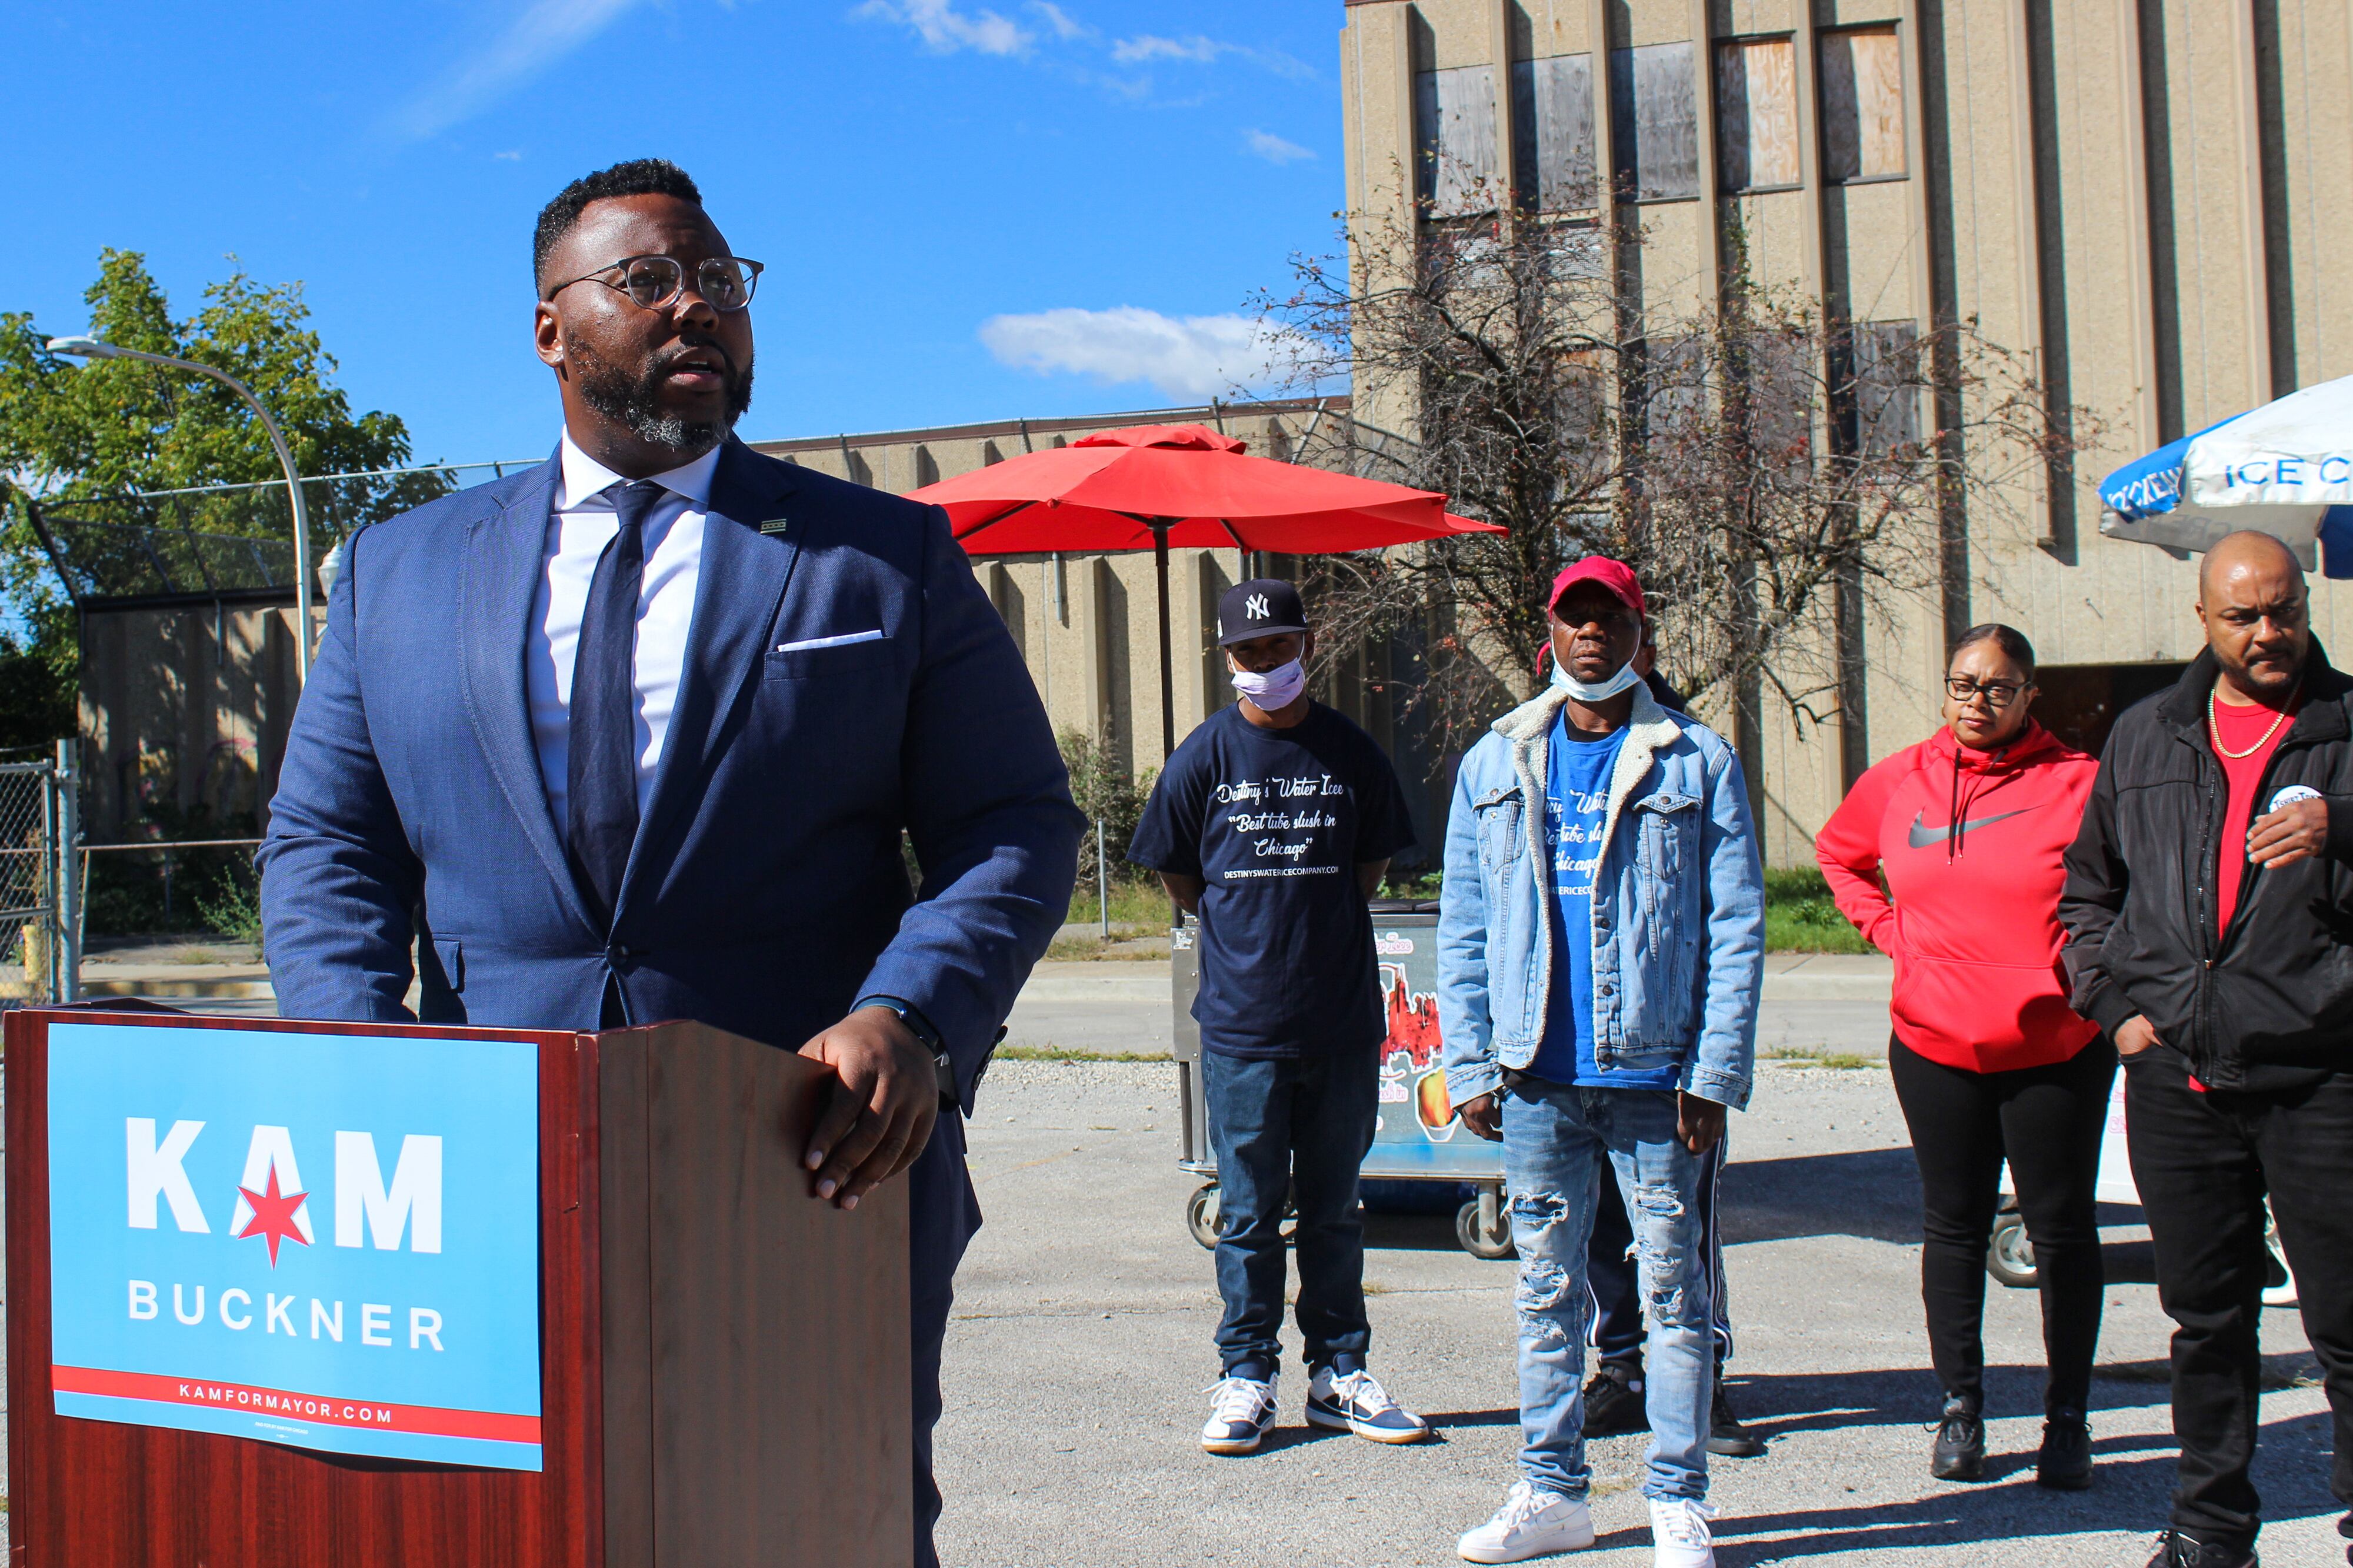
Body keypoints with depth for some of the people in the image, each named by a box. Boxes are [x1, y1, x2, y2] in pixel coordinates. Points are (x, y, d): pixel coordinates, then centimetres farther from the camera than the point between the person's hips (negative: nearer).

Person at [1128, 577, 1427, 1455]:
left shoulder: (1350, 754, 4)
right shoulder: (1206, 756, 0)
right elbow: (1180, 878, 9)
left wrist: (1320, 932, 12)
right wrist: (1247, 932, 9)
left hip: (1342, 1022, 1)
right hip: (1241, 1022, -1)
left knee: (1333, 1210, 11)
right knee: (1249, 1212, 5)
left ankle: (1339, 1372, 21)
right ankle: (1246, 1376, 15)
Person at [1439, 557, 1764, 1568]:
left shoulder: (1698, 764, 2)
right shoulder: (1494, 765, 10)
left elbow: (1737, 930, -1)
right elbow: (1463, 929, 9)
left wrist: (1716, 1072, -8)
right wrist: (1469, 1066, 1)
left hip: (1656, 1075, -2)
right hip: (1538, 1077, 3)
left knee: (1673, 1287, 4)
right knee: (1546, 1288, 10)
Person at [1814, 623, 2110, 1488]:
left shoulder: (2078, 782, -8)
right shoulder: (1897, 782, 3)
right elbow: (1838, 854, 21)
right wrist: (1888, 930, 8)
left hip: (2056, 1044, -3)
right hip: (1934, 1043, 3)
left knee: (2063, 1229, 7)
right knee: (1952, 1227, 12)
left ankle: (2067, 1418, 19)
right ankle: (1959, 1407, 23)